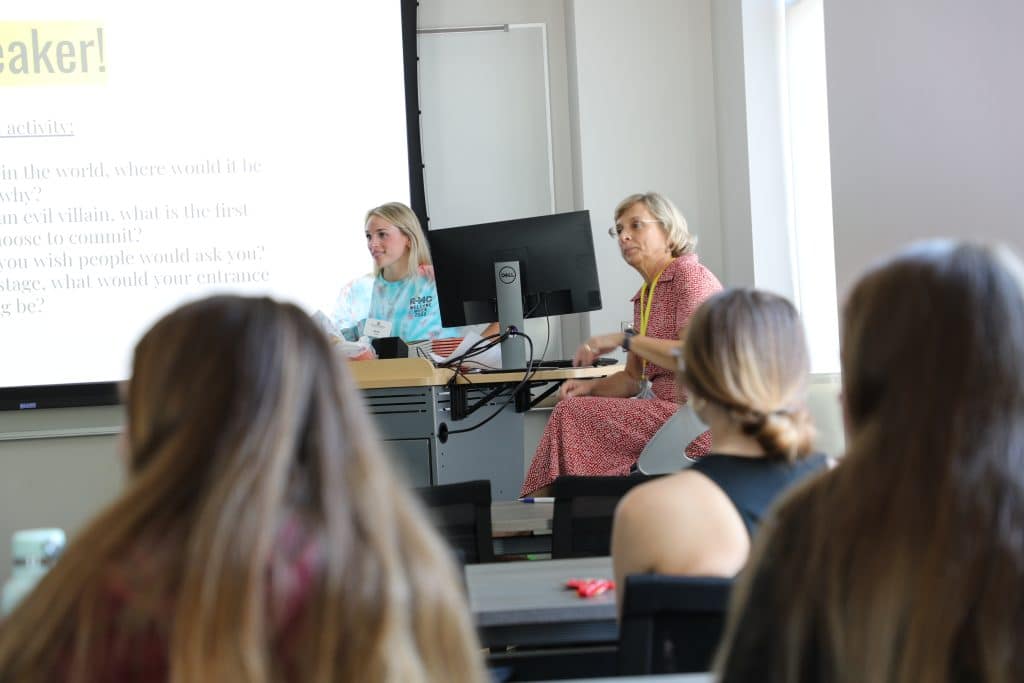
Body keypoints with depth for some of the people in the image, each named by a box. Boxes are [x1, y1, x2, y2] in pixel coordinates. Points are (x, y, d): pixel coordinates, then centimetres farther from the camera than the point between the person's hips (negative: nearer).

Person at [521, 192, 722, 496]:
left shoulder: (690, 275, -7)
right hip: (668, 411, 8)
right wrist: (591, 386, 0)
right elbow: (633, 380, 20)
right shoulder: (644, 296, 19)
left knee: (571, 416, -14)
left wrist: (626, 339, -15)